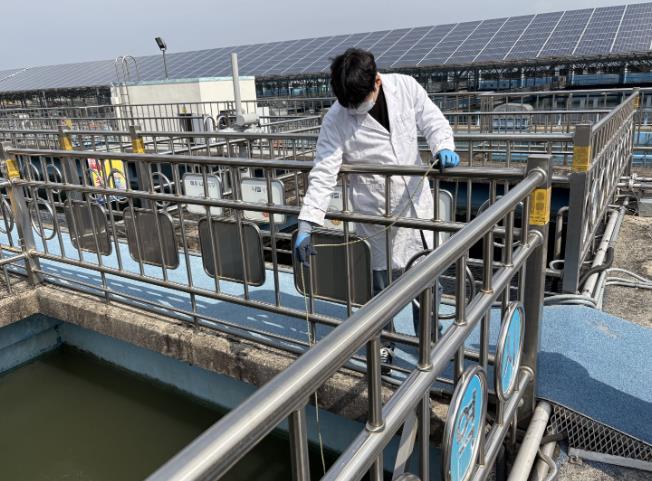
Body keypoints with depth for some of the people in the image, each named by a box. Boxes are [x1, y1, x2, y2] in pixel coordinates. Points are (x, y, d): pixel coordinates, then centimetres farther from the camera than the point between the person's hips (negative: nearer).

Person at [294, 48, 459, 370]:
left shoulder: (405, 87, -9)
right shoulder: (336, 120, -16)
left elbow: (433, 121, 2)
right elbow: (323, 174, -17)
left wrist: (443, 146, -21)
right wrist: (306, 225, -24)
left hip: (417, 203, 3)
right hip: (375, 215, -3)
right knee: (382, 283, 8)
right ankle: (383, 342, 35)